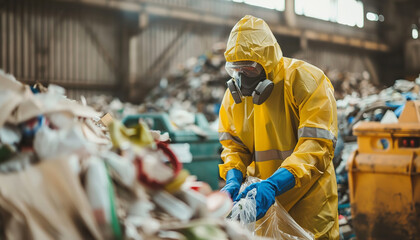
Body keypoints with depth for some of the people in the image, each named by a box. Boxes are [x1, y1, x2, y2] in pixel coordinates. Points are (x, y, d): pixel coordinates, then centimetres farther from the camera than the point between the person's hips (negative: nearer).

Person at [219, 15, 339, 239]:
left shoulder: (306, 81, -15)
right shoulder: (234, 94, 3)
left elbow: (317, 145, -23)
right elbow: (233, 145, 6)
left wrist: (274, 184, -35)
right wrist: (233, 180, -16)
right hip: (262, 203, 4)